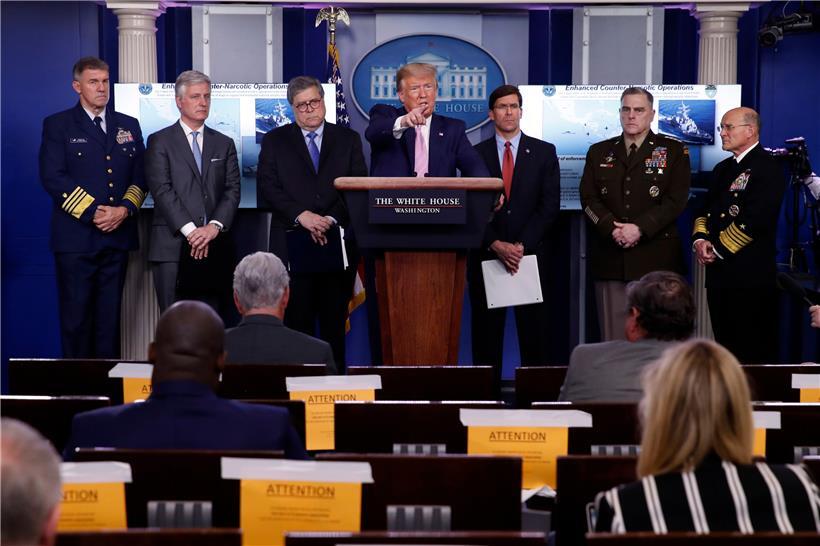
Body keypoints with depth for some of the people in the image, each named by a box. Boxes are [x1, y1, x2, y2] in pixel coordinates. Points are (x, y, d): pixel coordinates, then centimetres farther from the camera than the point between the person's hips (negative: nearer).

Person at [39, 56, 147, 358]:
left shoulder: (129, 126, 14)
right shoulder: (57, 126, 2)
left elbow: (141, 175, 10)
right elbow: (53, 177, -8)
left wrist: (124, 209, -9)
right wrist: (93, 213, -15)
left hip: (118, 236, 4)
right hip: (76, 238, -4)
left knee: (110, 315, 7)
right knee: (76, 316, -2)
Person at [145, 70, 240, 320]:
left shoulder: (224, 144, 17)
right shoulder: (159, 142, 6)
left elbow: (232, 190, 8)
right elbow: (162, 190, -5)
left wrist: (214, 226, -10)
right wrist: (191, 231, -14)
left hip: (215, 249, 3)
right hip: (173, 248, -3)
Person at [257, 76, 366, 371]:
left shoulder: (348, 139, 12)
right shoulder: (275, 141, 10)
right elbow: (267, 186, 0)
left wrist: (332, 219, -10)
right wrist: (301, 215, -13)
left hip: (338, 244, 1)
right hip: (293, 245, -1)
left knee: (335, 322, 3)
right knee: (297, 322, -2)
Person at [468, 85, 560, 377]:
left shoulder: (544, 152, 7)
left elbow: (549, 205, -1)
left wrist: (522, 245, -11)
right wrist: (496, 245, -12)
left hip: (531, 255, 0)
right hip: (486, 256, 1)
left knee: (533, 331, -1)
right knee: (486, 334, 2)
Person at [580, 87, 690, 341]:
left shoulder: (674, 151, 6)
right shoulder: (599, 152, 14)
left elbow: (676, 200, -5)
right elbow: (588, 199, 5)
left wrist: (640, 228, -15)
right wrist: (612, 228, -12)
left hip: (656, 258, -2)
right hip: (610, 260, 2)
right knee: (613, 339, 2)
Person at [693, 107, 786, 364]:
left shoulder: (767, 168, -8)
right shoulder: (723, 168, 20)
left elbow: (753, 220, -18)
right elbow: (705, 210, 19)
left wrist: (718, 249, -11)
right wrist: (700, 240, -1)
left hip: (751, 275, -8)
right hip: (719, 273, 8)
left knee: (754, 352, -5)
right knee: (725, 348, 11)